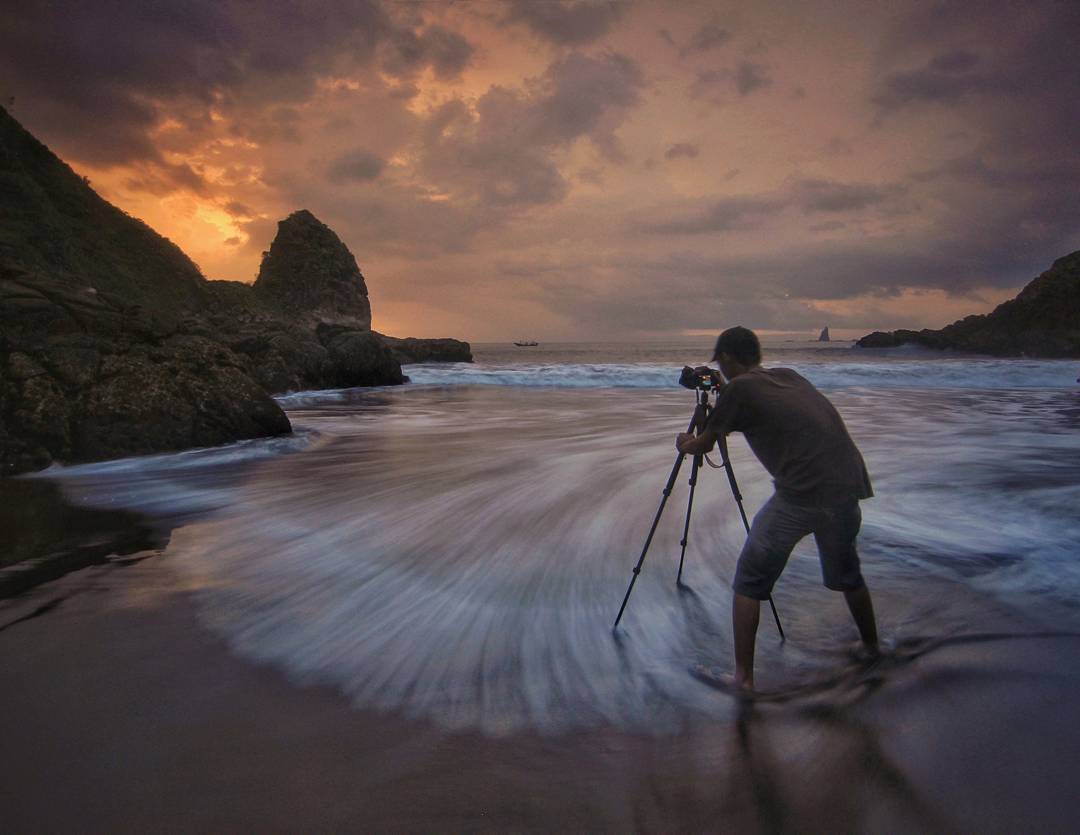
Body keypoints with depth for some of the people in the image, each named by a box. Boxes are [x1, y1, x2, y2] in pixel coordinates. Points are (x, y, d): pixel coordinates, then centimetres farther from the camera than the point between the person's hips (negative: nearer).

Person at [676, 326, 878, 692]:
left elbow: (703, 445, 12)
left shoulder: (739, 390, 0)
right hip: (847, 487, 7)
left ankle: (743, 677, 8)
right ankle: (872, 649, 47)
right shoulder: (789, 376, 19)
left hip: (800, 496, -7)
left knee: (749, 582, 8)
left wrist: (684, 443, 33)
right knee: (846, 575, 30)